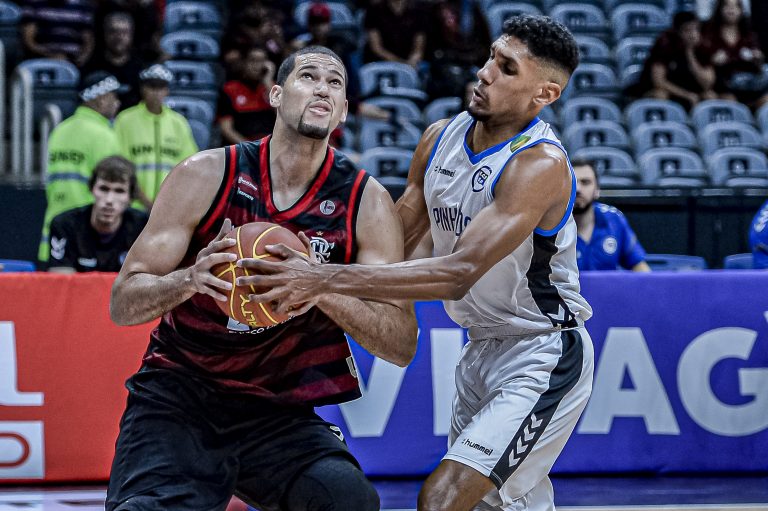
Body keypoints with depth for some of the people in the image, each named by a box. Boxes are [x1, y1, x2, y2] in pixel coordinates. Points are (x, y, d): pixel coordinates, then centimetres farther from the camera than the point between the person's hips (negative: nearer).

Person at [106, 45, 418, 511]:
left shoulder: (366, 202, -5)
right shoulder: (207, 175, -8)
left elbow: (402, 345, -9)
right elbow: (123, 303, -7)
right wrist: (189, 280, -28)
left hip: (279, 414, 1)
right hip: (178, 398, -1)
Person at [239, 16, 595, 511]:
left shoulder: (541, 164, -26)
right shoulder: (440, 139, -1)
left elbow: (459, 273, -35)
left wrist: (330, 279, -41)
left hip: (544, 358, -9)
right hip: (483, 349, 9)